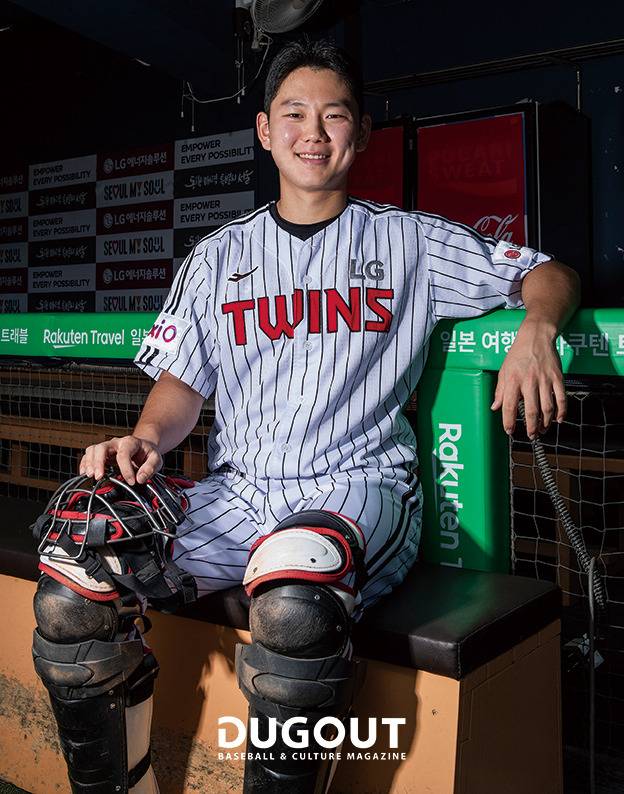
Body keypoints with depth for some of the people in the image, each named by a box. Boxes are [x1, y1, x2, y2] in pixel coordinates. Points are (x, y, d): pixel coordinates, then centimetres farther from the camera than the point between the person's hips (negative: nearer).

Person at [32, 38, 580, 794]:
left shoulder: (408, 240, 10)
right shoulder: (218, 256, 17)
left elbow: (550, 275, 10)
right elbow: (183, 384, 14)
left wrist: (536, 331, -13)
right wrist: (146, 439, -8)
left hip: (359, 485, -3)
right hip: (236, 495, 4)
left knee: (294, 596, -39)